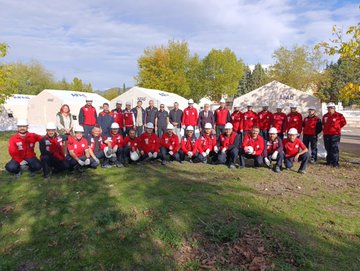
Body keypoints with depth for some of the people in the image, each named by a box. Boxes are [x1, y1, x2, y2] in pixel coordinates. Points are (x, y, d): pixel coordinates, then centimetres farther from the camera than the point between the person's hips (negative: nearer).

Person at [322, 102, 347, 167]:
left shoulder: (339, 115, -4)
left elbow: (344, 122, 3)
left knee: (334, 149, -7)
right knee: (328, 149, 11)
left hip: (335, 135, -5)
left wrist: (337, 128, 2)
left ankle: (335, 163, -2)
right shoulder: (325, 116, 11)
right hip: (326, 135, 5)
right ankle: (329, 162, 20)